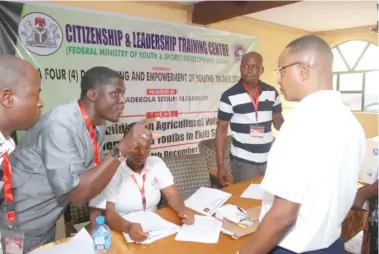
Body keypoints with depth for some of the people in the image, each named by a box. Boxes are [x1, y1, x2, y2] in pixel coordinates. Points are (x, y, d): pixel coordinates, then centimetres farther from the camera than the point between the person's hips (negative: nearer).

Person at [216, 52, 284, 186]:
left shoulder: (272, 92, 1)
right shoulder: (229, 96, -10)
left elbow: (278, 121, 11)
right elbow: (221, 129, -6)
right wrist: (221, 165, -10)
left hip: (270, 159, 4)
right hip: (243, 161, -3)